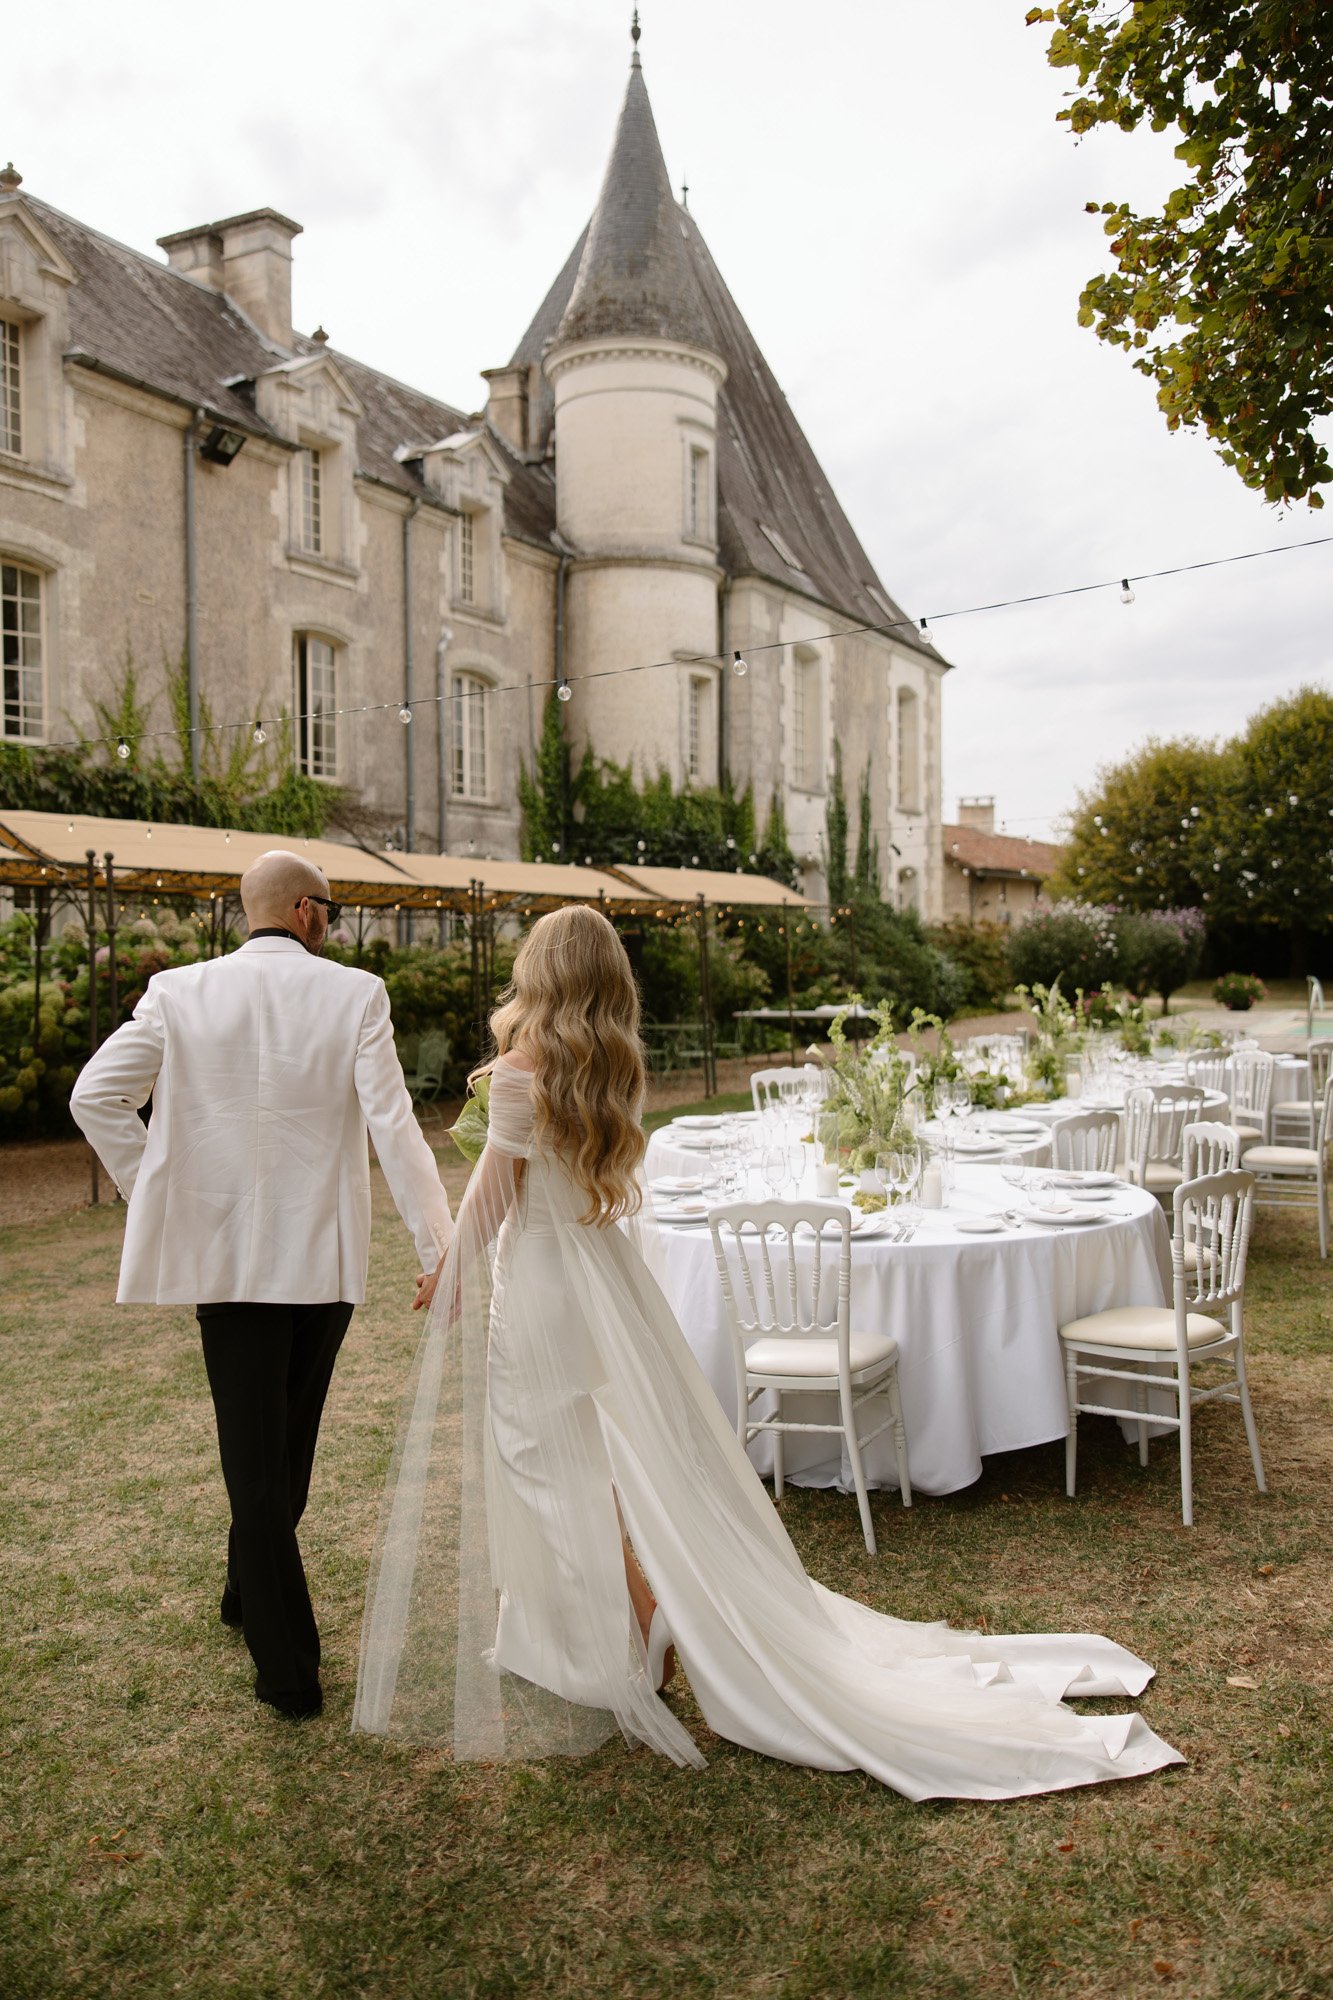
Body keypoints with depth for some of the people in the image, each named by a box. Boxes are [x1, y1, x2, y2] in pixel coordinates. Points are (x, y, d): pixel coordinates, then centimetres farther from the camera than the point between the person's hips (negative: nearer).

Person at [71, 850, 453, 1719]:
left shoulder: (181, 992, -3)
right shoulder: (354, 994, -9)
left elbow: (96, 1096, -4)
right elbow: (394, 1127, -14)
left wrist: (152, 1189, 7)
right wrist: (442, 1248, -12)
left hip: (223, 1251, 0)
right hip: (324, 1255, 0)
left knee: (254, 1454, 6)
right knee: (289, 1441, 21)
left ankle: (289, 1667, 9)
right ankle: (251, 1593, 43)